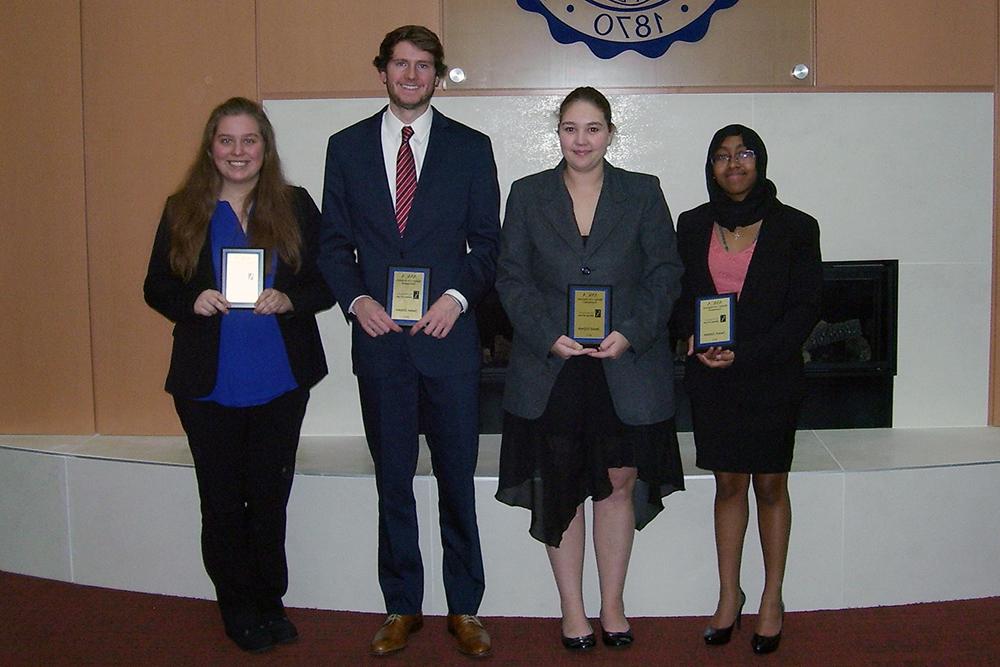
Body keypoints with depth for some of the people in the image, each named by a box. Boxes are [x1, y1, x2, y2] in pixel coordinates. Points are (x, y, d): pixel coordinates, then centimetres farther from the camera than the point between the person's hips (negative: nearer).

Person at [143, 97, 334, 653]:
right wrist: (193, 302, -16)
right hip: (208, 383, 0)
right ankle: (239, 608, 26)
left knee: (270, 496, 11)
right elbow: (157, 286, 5)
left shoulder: (295, 206, 1)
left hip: (280, 381, 0)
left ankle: (269, 602, 30)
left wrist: (290, 300, -18)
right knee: (223, 501, 9)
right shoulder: (183, 210, 2)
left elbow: (328, 280, 2)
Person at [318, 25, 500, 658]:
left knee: (458, 480, 6)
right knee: (392, 482, 11)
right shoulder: (347, 146, 8)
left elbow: (487, 240, 4)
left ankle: (464, 609, 22)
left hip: (448, 334, -1)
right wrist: (357, 300, -8)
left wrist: (458, 296, -12)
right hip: (379, 338, 2)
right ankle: (402, 607, 25)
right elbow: (335, 241, 8)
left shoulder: (470, 147, 5)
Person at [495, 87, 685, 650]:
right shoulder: (528, 195, 7)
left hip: (628, 367, 0)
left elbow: (665, 274, 2)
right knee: (560, 491, 7)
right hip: (550, 370, 0)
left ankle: (613, 608, 23)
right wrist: (549, 336, -12)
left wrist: (630, 334, -12)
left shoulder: (644, 193, 6)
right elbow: (512, 278, 2)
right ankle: (573, 612, 21)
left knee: (619, 483, 7)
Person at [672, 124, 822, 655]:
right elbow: (678, 296, 10)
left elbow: (805, 308, -6)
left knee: (770, 486, 8)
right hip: (710, 378, 2)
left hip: (771, 377, -2)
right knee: (728, 484, 10)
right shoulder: (693, 225, 6)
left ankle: (772, 599, 22)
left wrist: (746, 352, -16)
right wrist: (693, 337, -11)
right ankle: (729, 595, 23)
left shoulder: (795, 227, -3)